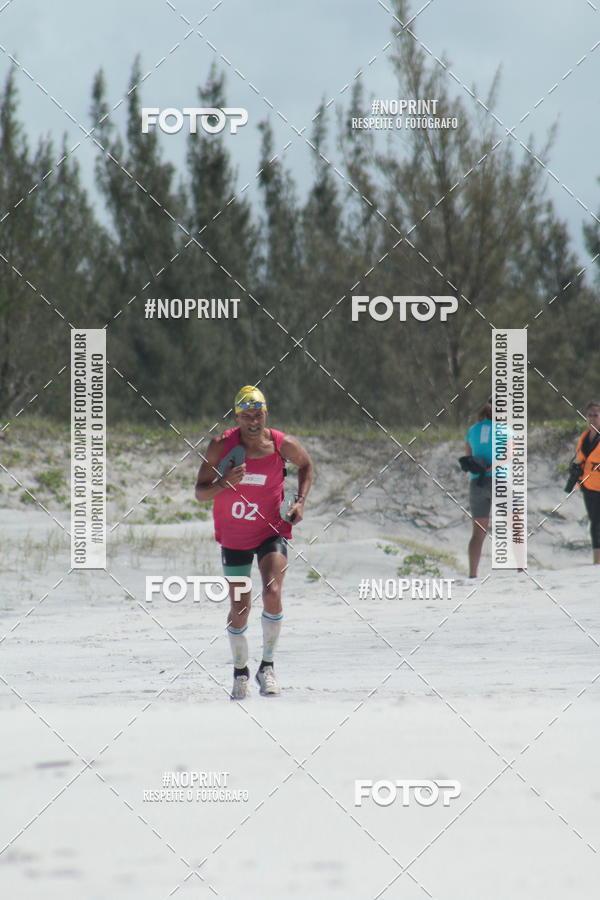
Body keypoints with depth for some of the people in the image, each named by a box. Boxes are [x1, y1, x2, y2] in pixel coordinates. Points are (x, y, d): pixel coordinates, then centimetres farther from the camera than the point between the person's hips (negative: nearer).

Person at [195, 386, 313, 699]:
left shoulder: (283, 445, -11)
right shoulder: (221, 446, -12)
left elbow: (306, 465, 12)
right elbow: (200, 492, -8)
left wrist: (300, 502, -1)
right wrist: (223, 483, -29)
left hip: (271, 532, -1)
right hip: (234, 538, 1)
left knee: (272, 594, -22)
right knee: (239, 610, 4)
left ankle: (267, 667, -5)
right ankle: (240, 671, 28)